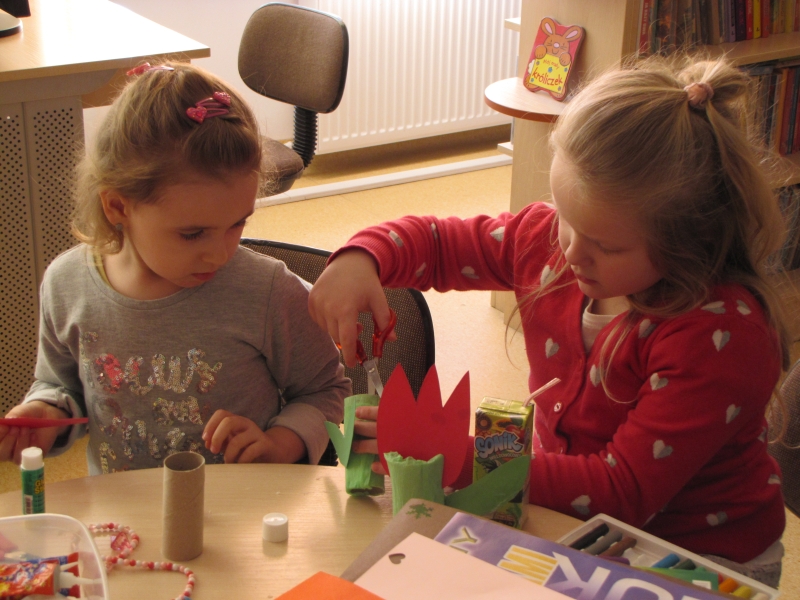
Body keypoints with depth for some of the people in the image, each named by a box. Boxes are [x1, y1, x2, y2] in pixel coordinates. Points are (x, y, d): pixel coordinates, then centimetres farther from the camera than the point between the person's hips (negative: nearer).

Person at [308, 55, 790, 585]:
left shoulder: (724, 334, -28)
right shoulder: (551, 237, -9)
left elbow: (624, 492, -28)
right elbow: (435, 244, 7)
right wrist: (358, 260, -16)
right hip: (574, 527, 6)